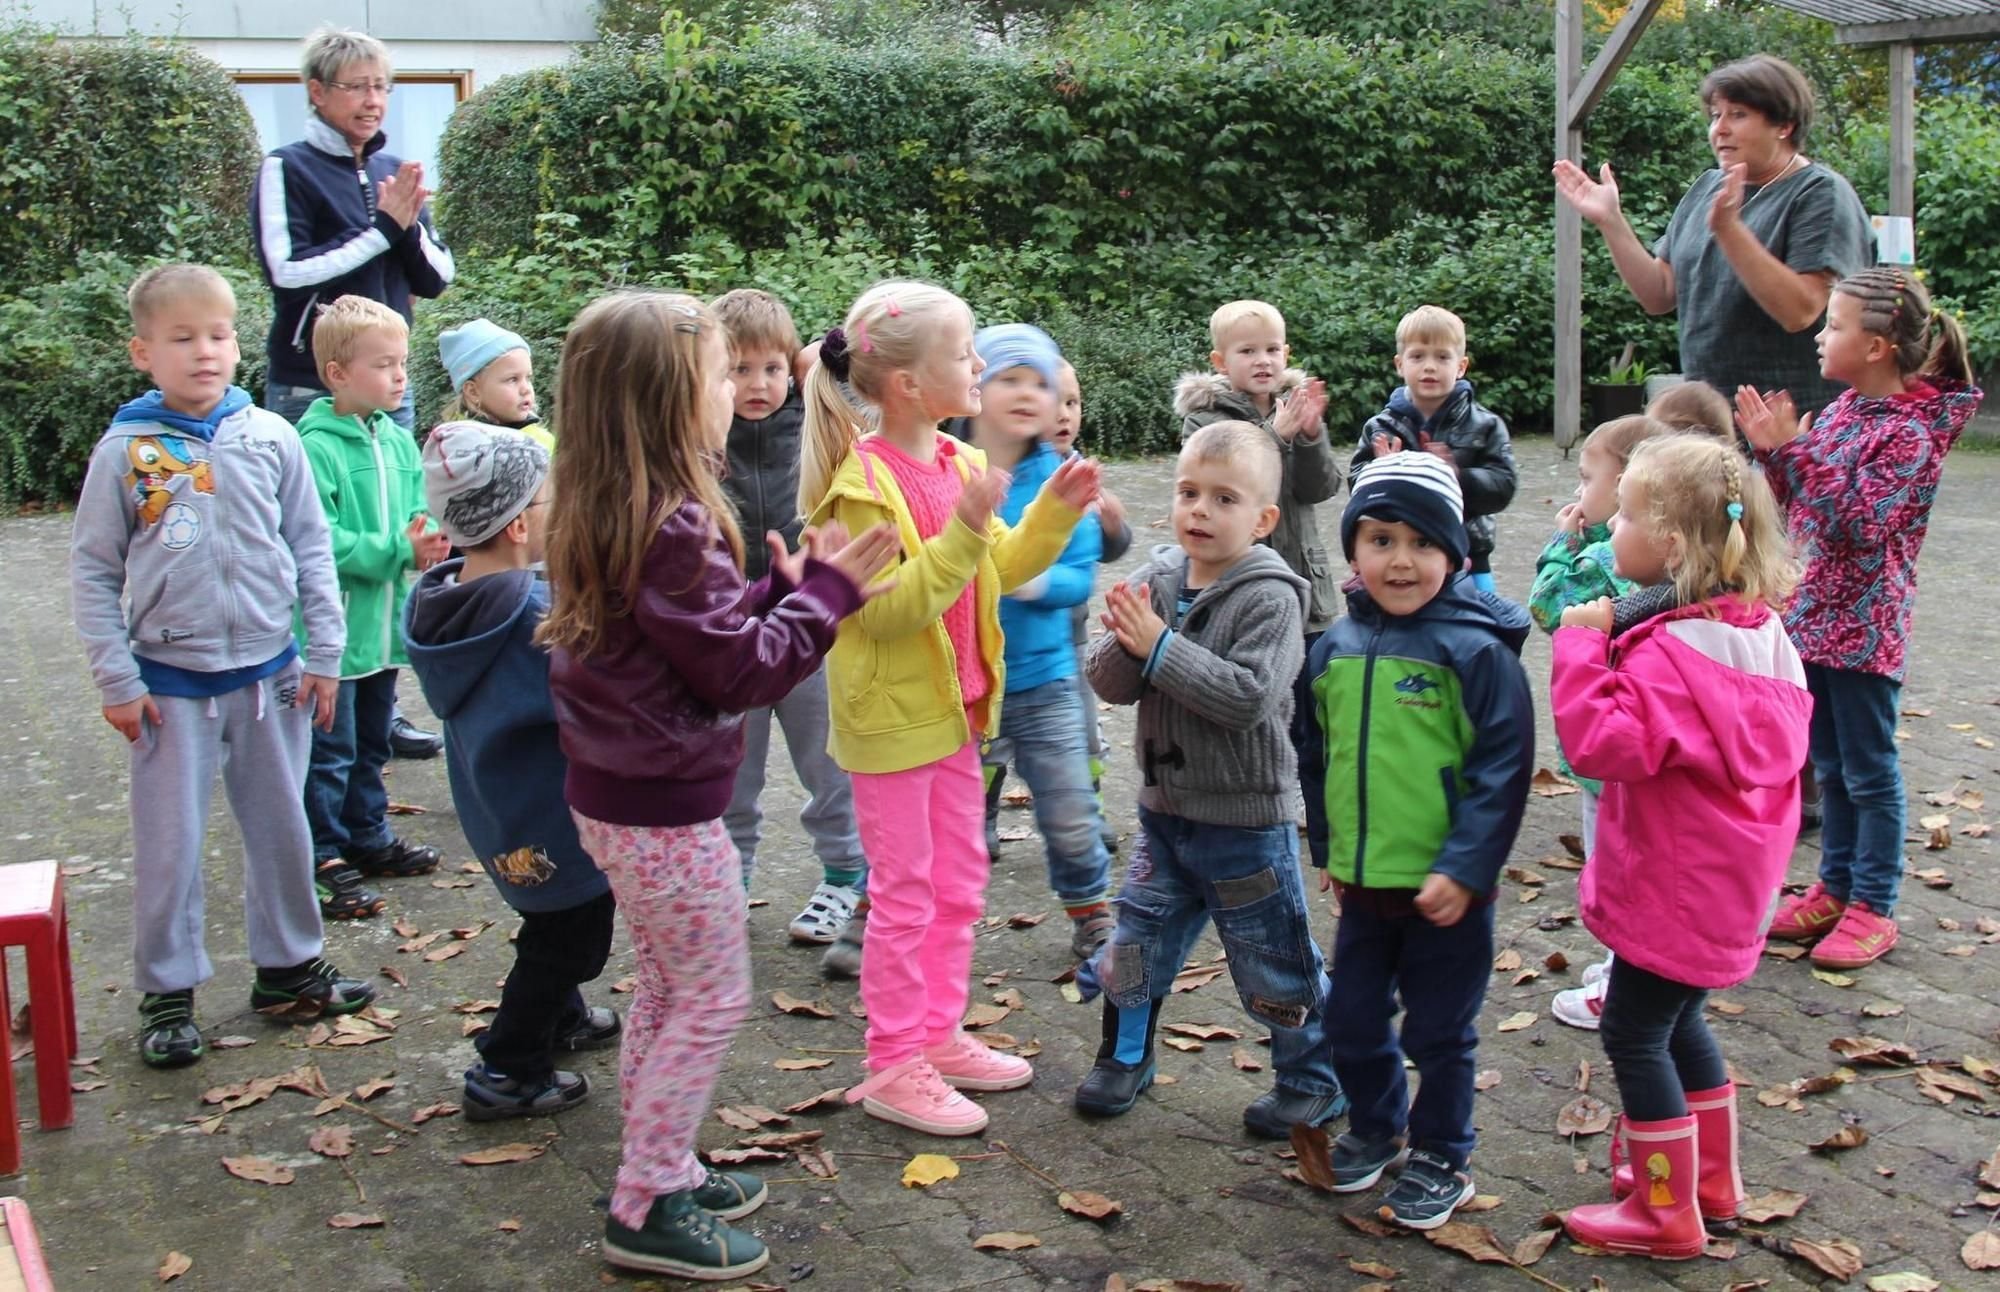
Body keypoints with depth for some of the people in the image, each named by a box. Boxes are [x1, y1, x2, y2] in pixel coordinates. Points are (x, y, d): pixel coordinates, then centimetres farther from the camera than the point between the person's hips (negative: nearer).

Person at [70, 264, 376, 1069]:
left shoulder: (270, 438, -3)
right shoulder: (126, 450, -7)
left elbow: (311, 546, 3)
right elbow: (92, 571, -3)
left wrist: (324, 654, 1)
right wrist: (117, 681, -6)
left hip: (269, 675, 2)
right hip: (171, 683, -2)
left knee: (281, 830, 14)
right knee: (168, 845, 6)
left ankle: (290, 967, 31)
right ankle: (167, 993, 20)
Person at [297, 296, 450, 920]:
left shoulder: (400, 441, 5)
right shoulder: (316, 448, -19)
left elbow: (418, 512, 11)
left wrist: (427, 542, -12)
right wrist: (397, 550, -24)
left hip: (385, 624, 8)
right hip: (334, 628, -8)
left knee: (371, 744, 21)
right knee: (330, 751, 1)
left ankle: (369, 837, 35)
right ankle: (323, 860, 11)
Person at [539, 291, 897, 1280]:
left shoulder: (602, 511, 5)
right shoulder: (673, 524, -25)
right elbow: (741, 672, -19)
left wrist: (785, 587, 6)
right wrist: (829, 592, -10)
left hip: (613, 793, 10)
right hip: (666, 809, -10)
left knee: (667, 988, 21)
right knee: (713, 997, 4)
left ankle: (661, 1170, 34)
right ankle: (647, 1211, 13)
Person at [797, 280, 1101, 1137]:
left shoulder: (960, 465, 5)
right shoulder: (864, 483, -19)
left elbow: (1001, 568, 13)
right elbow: (890, 607, -25)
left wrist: (1053, 511, 0)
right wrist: (962, 530, -32)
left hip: (952, 708, 8)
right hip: (890, 716, -8)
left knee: (958, 883, 16)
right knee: (905, 894, 1)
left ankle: (939, 1037, 31)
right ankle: (894, 1067, 14)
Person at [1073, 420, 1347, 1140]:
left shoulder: (1269, 598, -17)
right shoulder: (1158, 579, 0)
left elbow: (1248, 697, -28)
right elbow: (1109, 684, -2)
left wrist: (1160, 646, -28)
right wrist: (1125, 642, -24)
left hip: (1246, 818, -5)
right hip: (1164, 807, 5)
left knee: (1273, 966, 9)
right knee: (1139, 938, 17)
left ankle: (1315, 1080, 28)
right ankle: (1126, 1057, 38)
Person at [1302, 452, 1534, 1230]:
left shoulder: (1477, 649, -14)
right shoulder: (1335, 647, 2)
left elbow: (1504, 766, -14)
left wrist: (1465, 867, -17)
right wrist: (1328, 846, 14)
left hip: (1445, 887, -5)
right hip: (1362, 881, 5)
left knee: (1439, 1032, 9)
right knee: (1352, 1020, 17)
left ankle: (1440, 1158, 29)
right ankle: (1377, 1128, 41)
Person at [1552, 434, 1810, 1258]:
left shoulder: (1671, 655, -26)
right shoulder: (1762, 635, 4)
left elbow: (1606, 744, -33)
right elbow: (1781, 744, 16)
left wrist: (1583, 645, -27)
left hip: (1672, 888, -10)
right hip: (1723, 882, 10)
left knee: (1634, 1034, 3)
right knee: (1678, 1021, 24)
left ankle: (1667, 1213, 13)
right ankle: (1713, 1178, 36)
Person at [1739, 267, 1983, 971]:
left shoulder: (1911, 432, -17)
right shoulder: (1842, 410, 7)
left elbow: (1857, 524, -24)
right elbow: (1799, 504, 14)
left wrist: (1796, 449, -23)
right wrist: (1772, 449, -2)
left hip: (1863, 629, -8)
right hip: (1814, 616, 8)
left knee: (1869, 772, 3)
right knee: (1831, 767, 17)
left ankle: (1873, 908, 13)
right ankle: (1835, 887, 28)